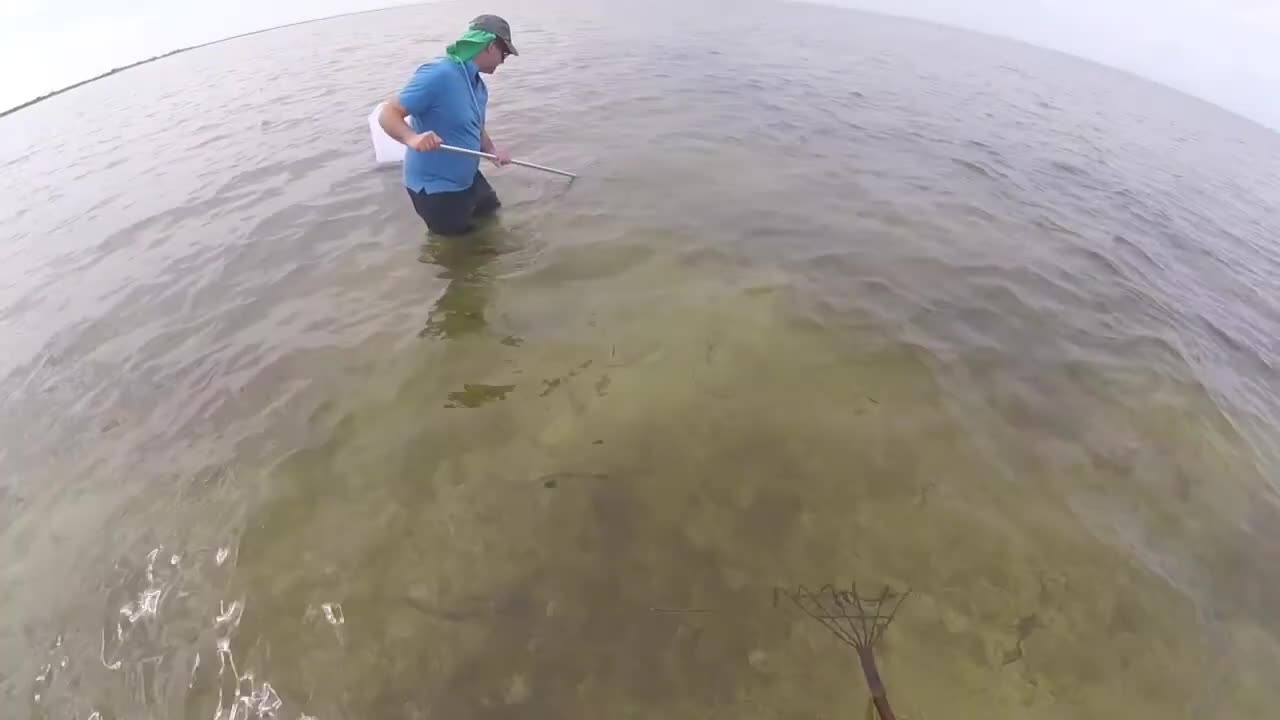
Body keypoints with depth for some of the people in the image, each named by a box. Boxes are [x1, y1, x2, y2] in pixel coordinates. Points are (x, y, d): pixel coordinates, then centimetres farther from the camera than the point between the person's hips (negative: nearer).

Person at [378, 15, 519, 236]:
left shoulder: (478, 85, 6)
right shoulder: (438, 73, -24)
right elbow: (387, 113, -25)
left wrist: (492, 150, -2)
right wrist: (411, 137, -46)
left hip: (468, 178, 9)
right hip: (434, 186, -9)